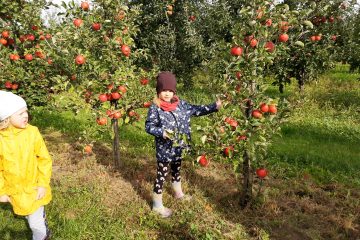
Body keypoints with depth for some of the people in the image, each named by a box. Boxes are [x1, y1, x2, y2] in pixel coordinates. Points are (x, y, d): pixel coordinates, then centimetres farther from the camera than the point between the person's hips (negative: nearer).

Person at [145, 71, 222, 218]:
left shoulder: (180, 104, -1)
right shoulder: (155, 108, -16)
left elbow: (196, 110, 6)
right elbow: (149, 127, -13)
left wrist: (215, 107, 0)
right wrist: (162, 132, -29)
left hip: (178, 147, 6)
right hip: (164, 149, -6)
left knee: (176, 170, 26)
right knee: (161, 175, 6)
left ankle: (178, 193, 50)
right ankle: (157, 205, 23)